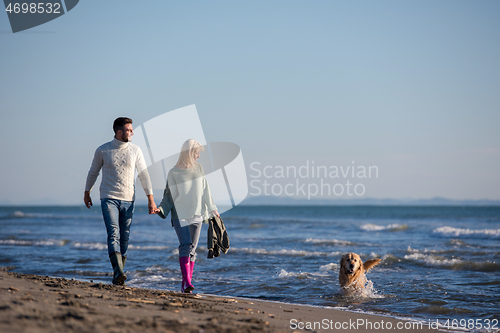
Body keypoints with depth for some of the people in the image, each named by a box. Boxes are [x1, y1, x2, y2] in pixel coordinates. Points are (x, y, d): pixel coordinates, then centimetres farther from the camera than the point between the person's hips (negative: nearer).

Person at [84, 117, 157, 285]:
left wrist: (151, 199, 0)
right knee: (113, 234, -18)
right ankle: (119, 272, -29)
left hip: (128, 200, 3)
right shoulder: (103, 150, -2)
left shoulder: (135, 150, 3)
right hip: (109, 198, -3)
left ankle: (117, 276, 14)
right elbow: (93, 172, 13)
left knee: (124, 238, 4)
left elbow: (144, 175, 5)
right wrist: (87, 193, 22)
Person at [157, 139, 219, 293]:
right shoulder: (174, 173, -2)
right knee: (185, 245, -18)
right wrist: (161, 208, -13)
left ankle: (186, 284, 6)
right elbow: (169, 195, 2)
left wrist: (212, 208, 16)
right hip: (180, 216, -4)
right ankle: (187, 281, -23)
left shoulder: (199, 169, 9)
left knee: (192, 249, 1)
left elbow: (205, 191, 16)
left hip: (196, 215, 4)